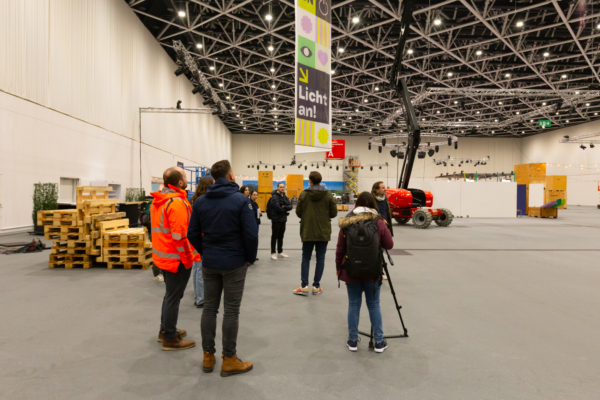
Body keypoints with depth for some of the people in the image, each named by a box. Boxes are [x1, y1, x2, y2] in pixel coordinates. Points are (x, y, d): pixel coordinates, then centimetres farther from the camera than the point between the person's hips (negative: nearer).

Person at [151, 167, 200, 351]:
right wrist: (187, 260, -16)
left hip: (163, 255, 10)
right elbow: (179, 236, -25)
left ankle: (165, 330, 34)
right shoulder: (177, 202, -22)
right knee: (174, 297, 2)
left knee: (170, 294, 22)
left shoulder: (158, 200, 9)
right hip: (177, 258, -9)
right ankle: (170, 339, 14)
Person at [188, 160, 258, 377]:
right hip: (234, 263, -4)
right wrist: (250, 258, -2)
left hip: (209, 263, 5)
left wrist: (205, 252, 15)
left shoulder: (200, 201, 3)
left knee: (209, 308, 14)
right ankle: (229, 360, 16)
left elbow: (193, 234, 4)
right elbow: (251, 234, -16)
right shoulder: (241, 200, -13)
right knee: (231, 311, 5)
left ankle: (208, 356, 25)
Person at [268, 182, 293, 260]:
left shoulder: (285, 197, 12)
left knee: (281, 236, 14)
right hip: (276, 219, -7)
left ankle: (280, 252, 23)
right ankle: (273, 253, 8)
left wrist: (284, 207, -15)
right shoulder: (274, 197, -12)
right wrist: (286, 209, -7)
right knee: (274, 236, 0)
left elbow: (291, 206, 4)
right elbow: (278, 208, -22)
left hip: (283, 219, 7)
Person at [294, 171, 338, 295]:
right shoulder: (328, 195, -5)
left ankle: (304, 286, 7)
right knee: (320, 258, 9)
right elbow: (334, 213, -2)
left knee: (306, 258, 10)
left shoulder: (304, 194, -6)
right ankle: (316, 286, 12)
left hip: (307, 231, 0)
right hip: (323, 232, 0)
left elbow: (298, 212, -2)